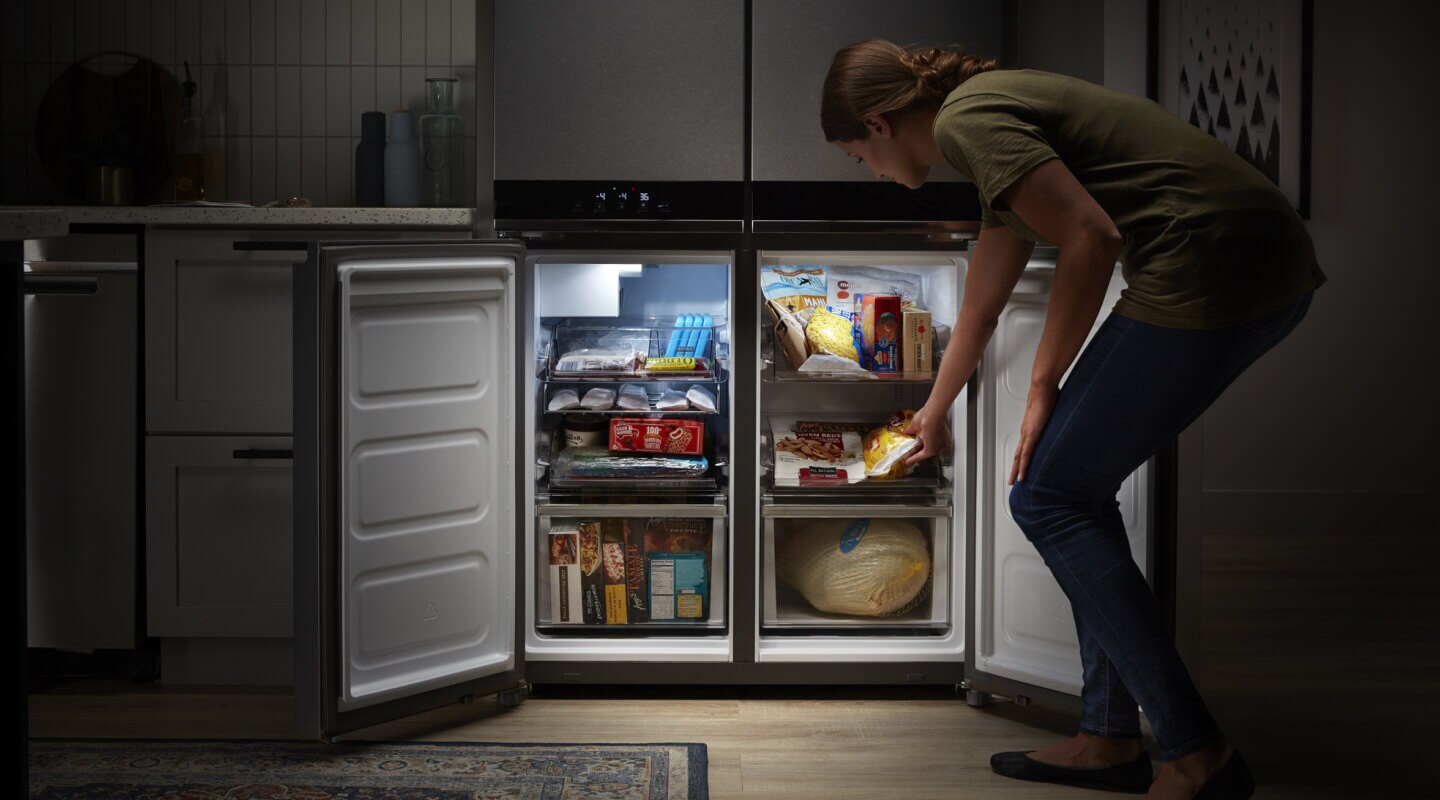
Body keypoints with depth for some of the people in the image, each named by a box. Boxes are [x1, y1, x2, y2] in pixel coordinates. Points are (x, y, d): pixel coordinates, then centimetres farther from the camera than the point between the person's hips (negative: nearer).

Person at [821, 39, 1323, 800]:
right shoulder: (997, 110, 26)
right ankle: (1108, 738, 23)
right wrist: (934, 414, 53)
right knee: (1075, 483, 18)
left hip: (1210, 268, -10)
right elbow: (980, 304, 39)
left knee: (1047, 496, 0)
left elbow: (1091, 238, -16)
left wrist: (1044, 383, -4)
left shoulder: (963, 119, -5)